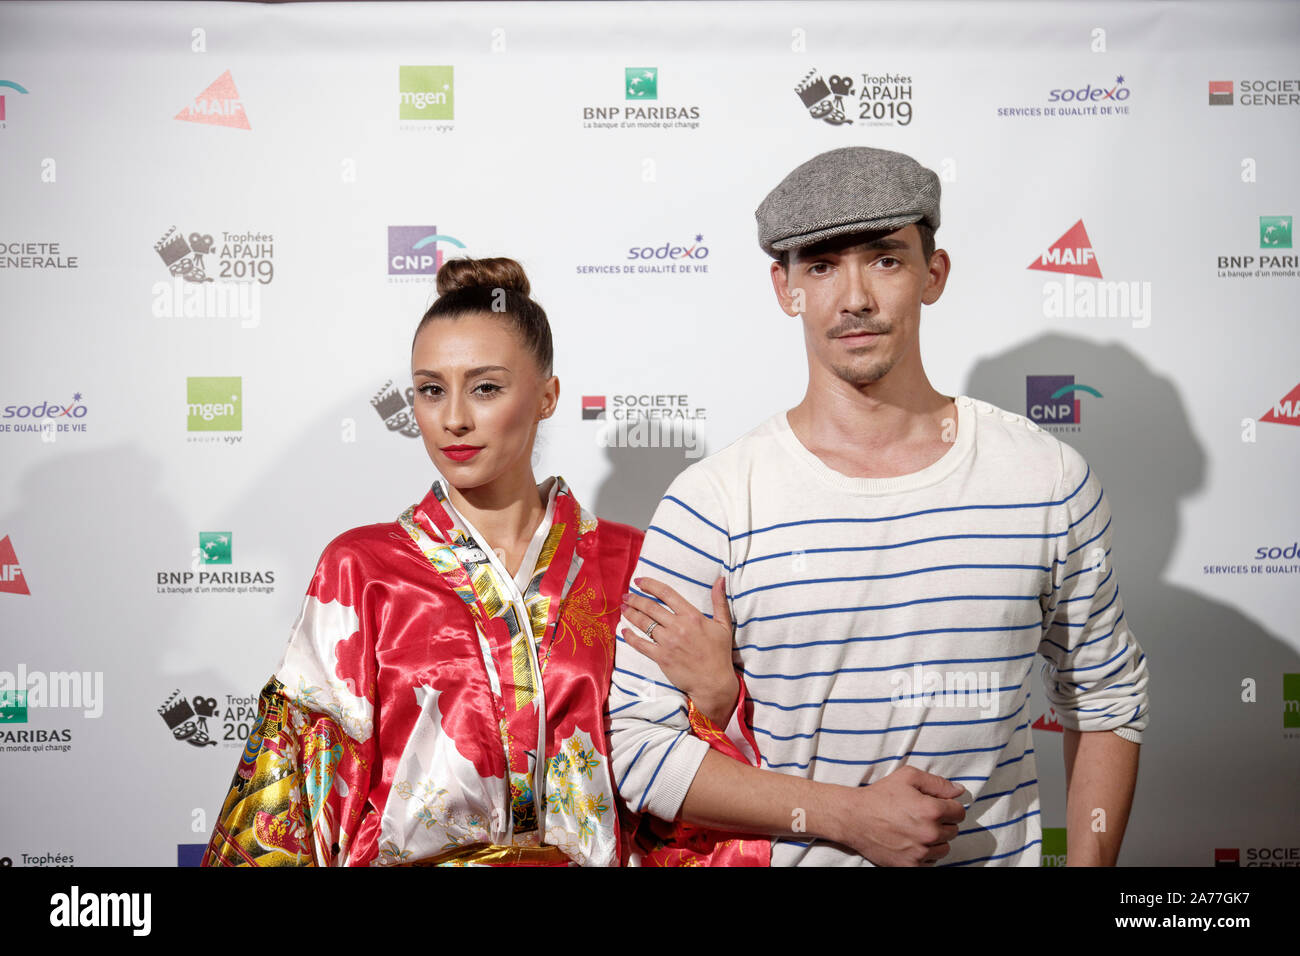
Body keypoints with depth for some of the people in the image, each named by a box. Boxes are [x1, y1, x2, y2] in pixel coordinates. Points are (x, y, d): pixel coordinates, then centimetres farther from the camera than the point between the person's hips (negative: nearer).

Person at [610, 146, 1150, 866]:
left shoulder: (1051, 480, -6)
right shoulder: (713, 503, -15)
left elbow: (1105, 700, 5)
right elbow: (634, 739, -14)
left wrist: (1087, 865, -4)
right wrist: (849, 816, -19)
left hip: (1000, 855, 2)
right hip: (794, 855, -2)